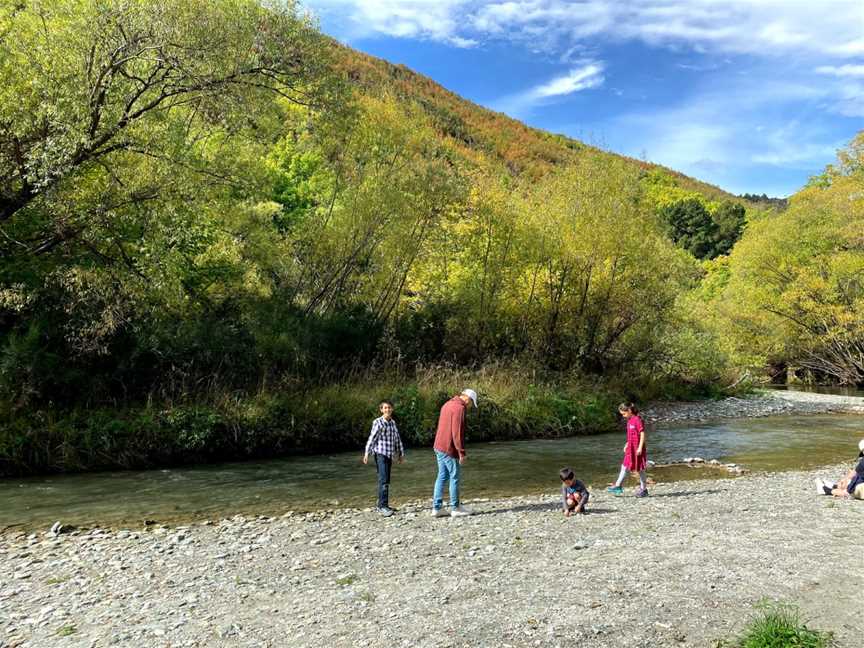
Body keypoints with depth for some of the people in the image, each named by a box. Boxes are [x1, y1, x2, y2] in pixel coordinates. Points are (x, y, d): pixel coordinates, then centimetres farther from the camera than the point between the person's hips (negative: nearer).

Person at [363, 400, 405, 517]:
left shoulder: (393, 423, 13)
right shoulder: (378, 422, -6)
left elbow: (397, 439, 19)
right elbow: (372, 438, -12)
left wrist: (401, 453, 20)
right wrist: (366, 453, -18)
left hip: (389, 455, 7)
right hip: (380, 454, -7)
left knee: (386, 481, 10)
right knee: (383, 480, -14)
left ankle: (382, 506, 18)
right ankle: (383, 506, -14)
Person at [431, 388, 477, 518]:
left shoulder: (447, 404, 15)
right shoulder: (459, 408, -15)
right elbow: (457, 432, -21)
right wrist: (461, 452, -17)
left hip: (439, 447, 9)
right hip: (449, 449, -9)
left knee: (442, 477, 12)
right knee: (454, 478, 2)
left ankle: (437, 508, 13)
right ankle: (455, 508, 10)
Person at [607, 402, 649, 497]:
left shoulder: (637, 420, -16)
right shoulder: (629, 420, 11)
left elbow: (642, 434, -17)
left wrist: (640, 447, -20)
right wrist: (627, 444, 20)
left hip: (637, 448, -9)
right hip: (630, 448, 9)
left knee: (640, 469, 2)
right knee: (625, 466, 11)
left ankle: (643, 489, 13)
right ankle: (618, 486, 17)